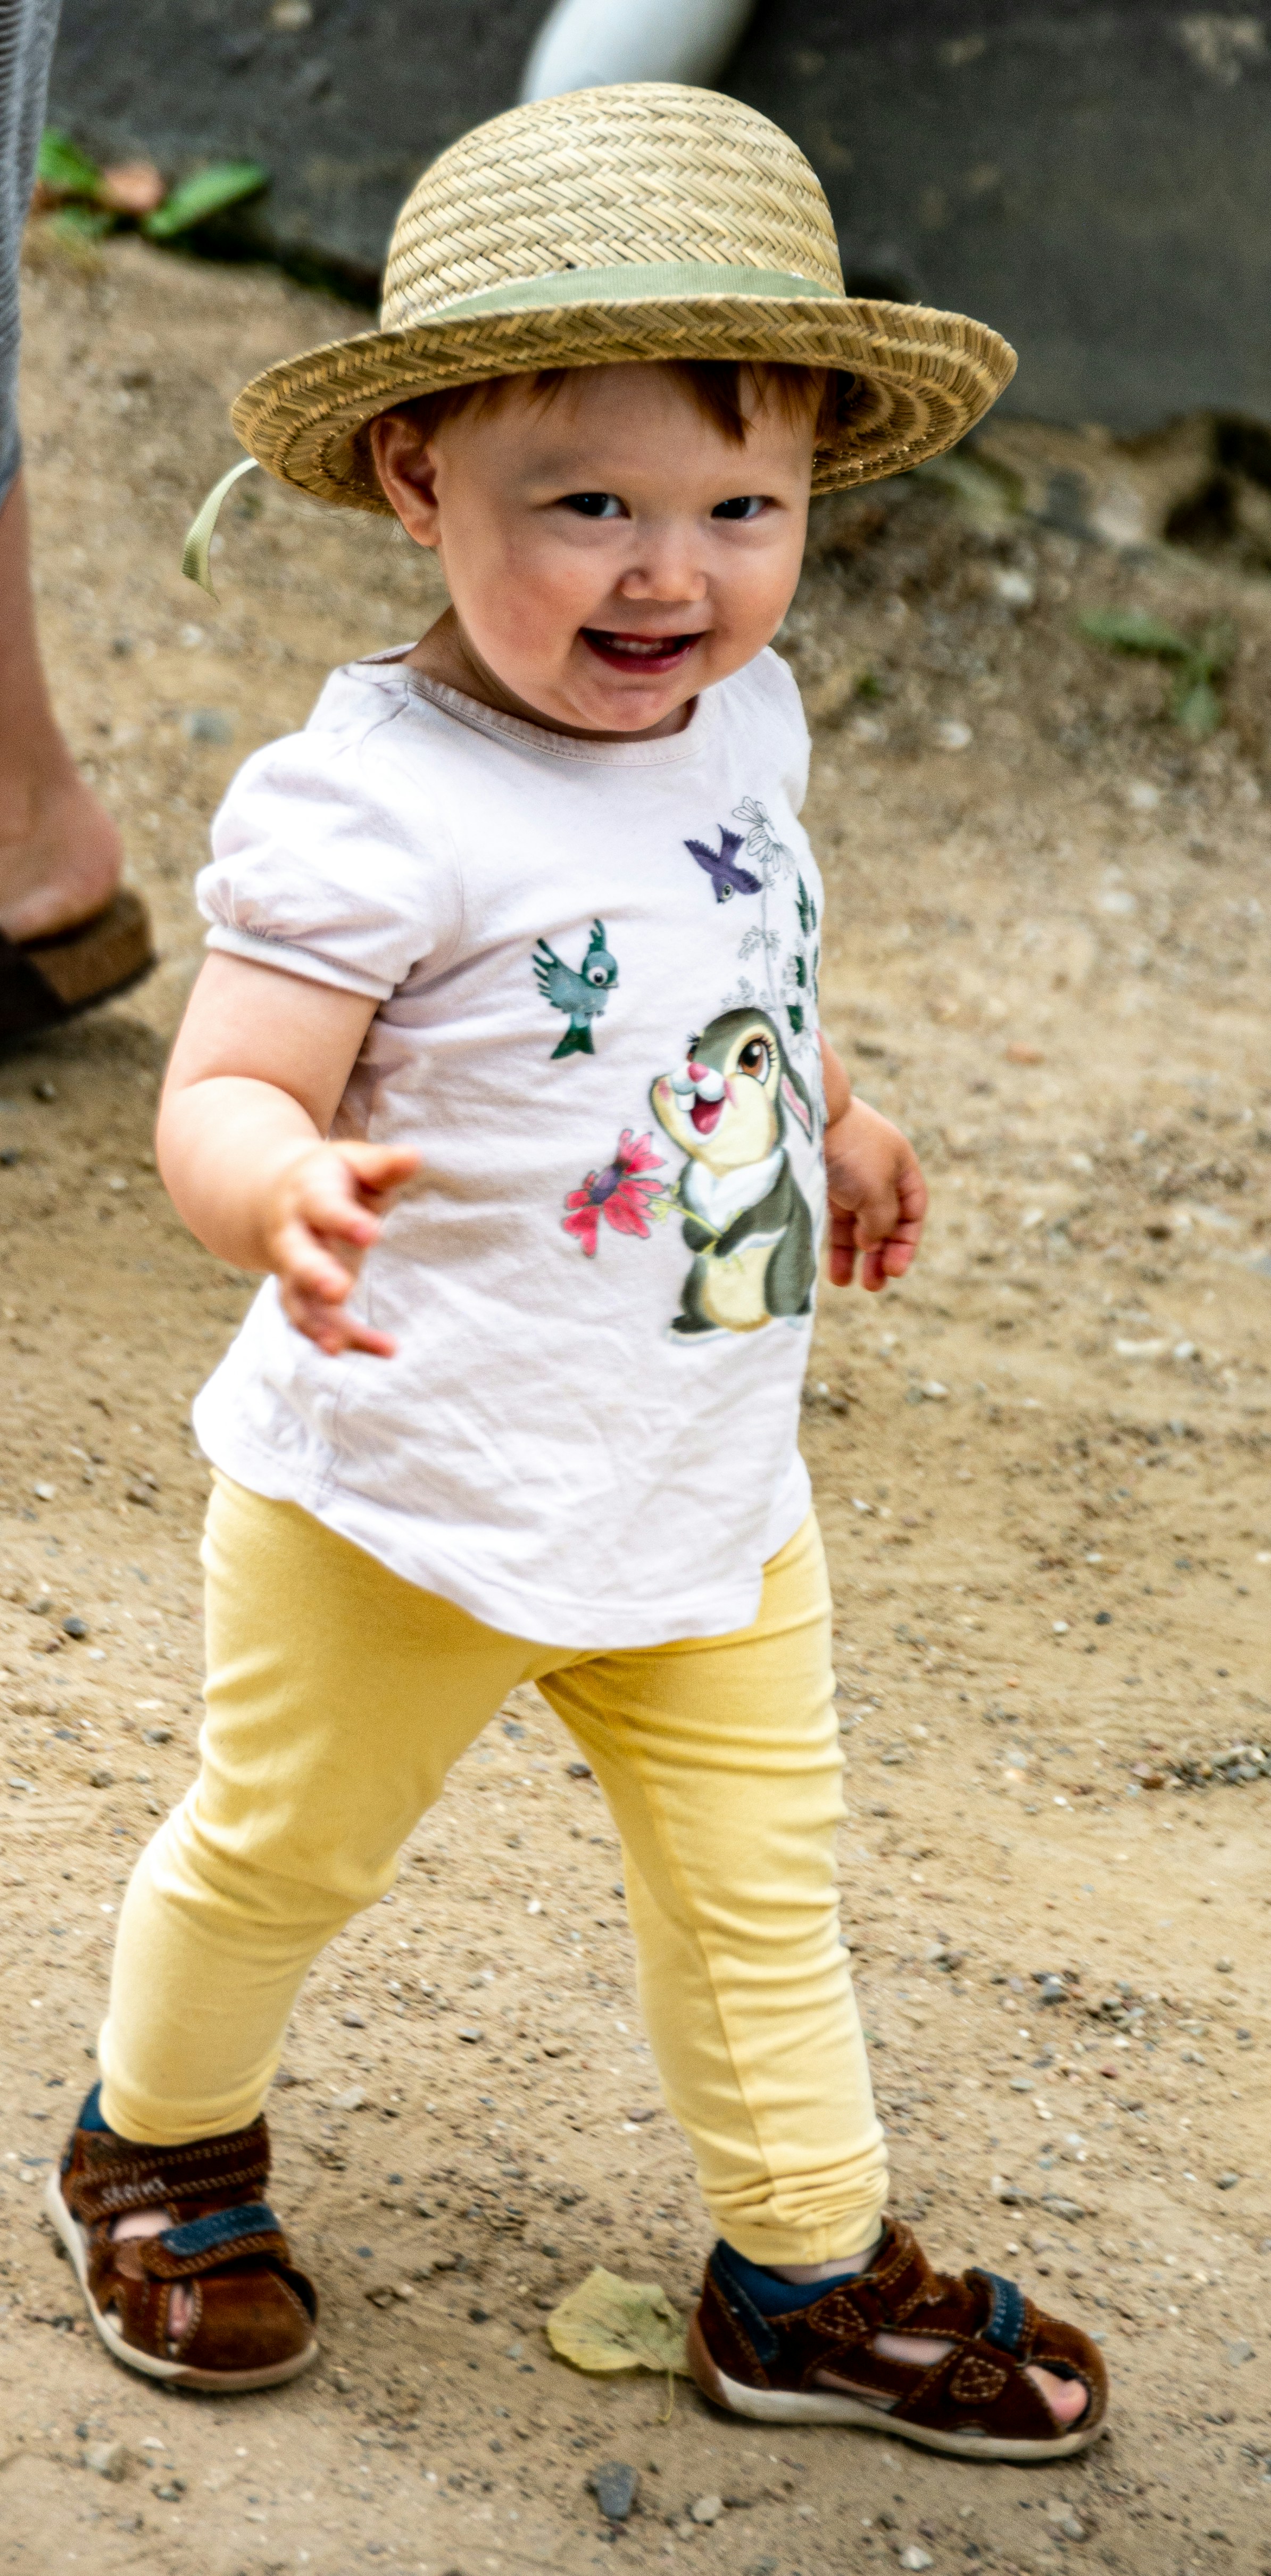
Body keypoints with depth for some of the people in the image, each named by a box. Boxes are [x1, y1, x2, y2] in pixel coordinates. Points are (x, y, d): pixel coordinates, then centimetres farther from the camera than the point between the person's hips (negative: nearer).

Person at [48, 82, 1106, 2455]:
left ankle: (810, 2274, 34)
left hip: (712, 1488, 6)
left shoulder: (742, 725, -2)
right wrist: (289, 1201, -50)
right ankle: (159, 2152, 44)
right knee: (282, 1853, 17)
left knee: (761, 1891, 16)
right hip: (402, 1490, -6)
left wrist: (829, 1123, 25)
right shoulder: (370, 809, -26)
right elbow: (224, 1092, -29)